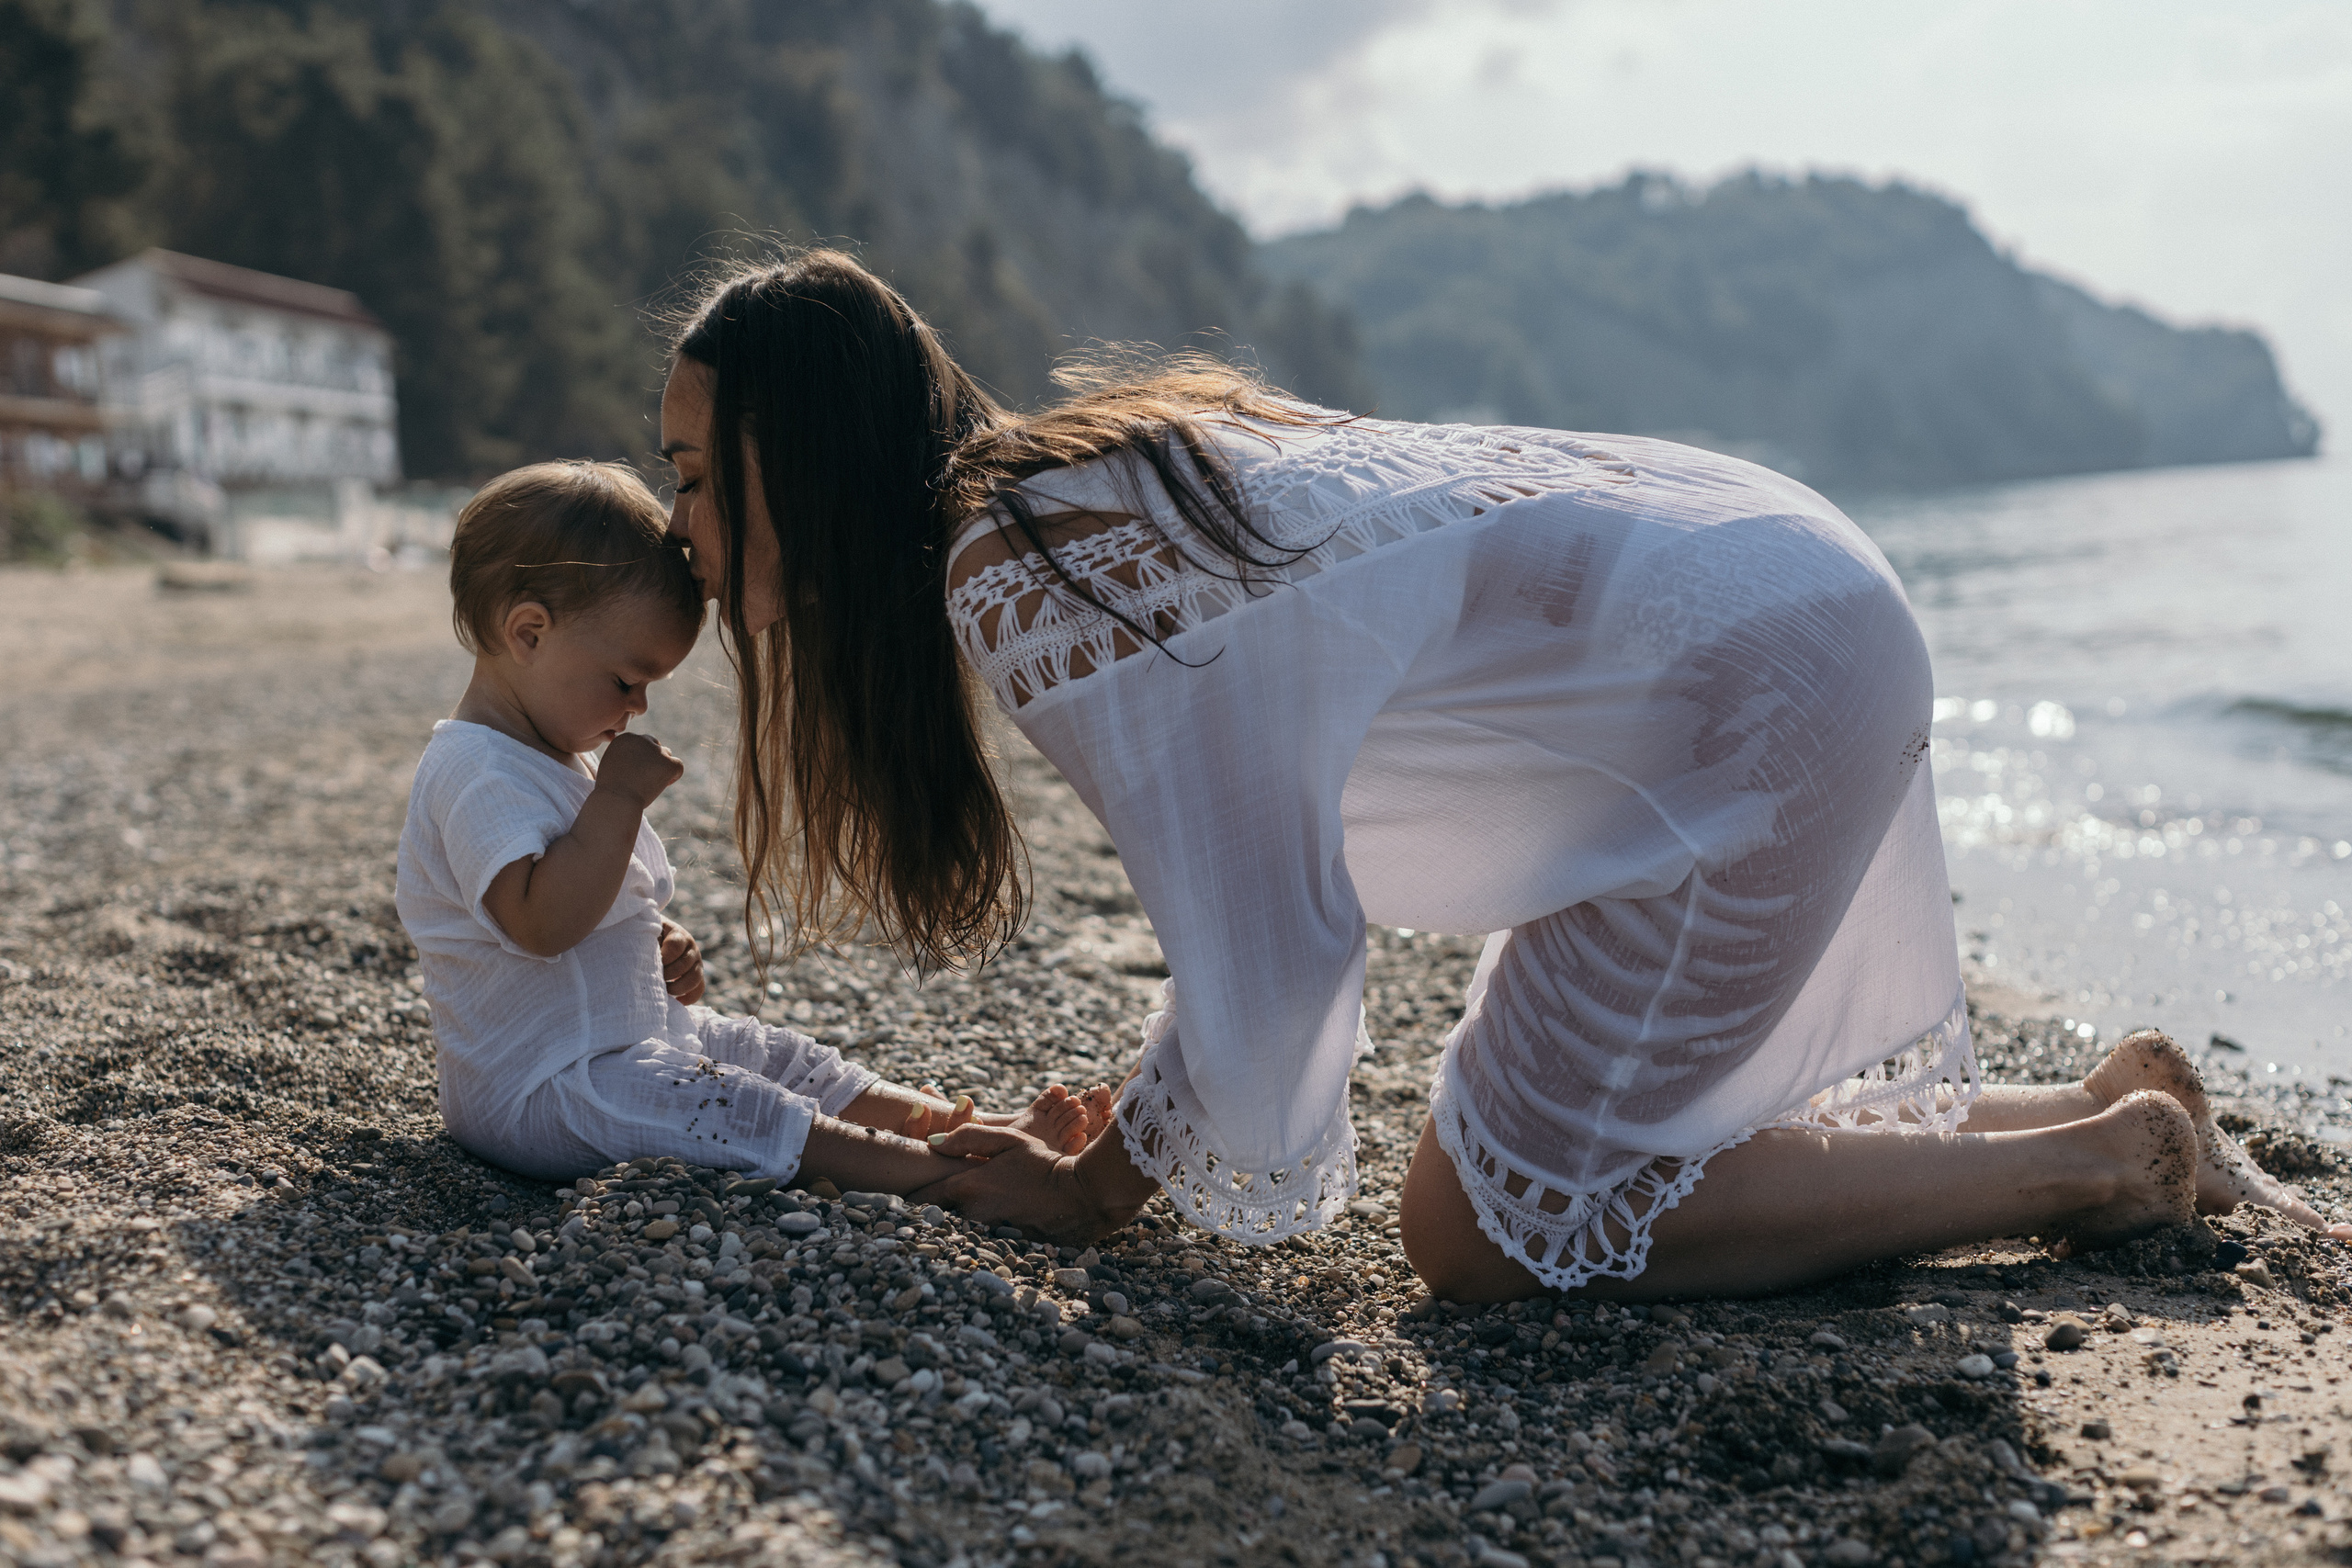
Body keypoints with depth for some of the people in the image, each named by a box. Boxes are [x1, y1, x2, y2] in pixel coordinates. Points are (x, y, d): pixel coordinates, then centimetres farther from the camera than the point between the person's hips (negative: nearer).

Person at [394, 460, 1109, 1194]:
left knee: (786, 1061, 6)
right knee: (737, 1110, -24)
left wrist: (658, 940, 10)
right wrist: (620, 797, -31)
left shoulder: (543, 756, 14)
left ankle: (965, 1120, 2)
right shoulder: (479, 774, -23)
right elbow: (542, 923, -37)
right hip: (535, 1091, -11)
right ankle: (944, 1170, -30)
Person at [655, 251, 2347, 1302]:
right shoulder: (1078, 479, 11)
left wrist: (1101, 1187, 0)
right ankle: (2122, 1100, 26)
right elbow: (1273, 894, 15)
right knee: (1612, 1140, 20)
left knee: (1492, 1234, -3)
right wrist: (1132, 1143, 17)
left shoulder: (1005, 570, -17)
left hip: (1746, 682, -10)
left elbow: (1258, 947, -15)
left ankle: (2111, 1159, 6)